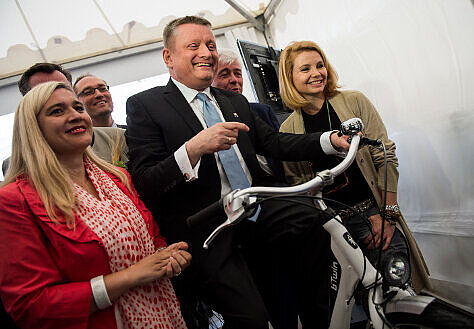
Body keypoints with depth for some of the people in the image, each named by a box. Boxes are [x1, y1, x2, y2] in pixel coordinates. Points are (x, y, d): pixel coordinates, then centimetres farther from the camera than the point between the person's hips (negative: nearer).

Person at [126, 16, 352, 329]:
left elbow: (273, 142, 17)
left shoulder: (236, 101, 21)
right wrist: (194, 148, -24)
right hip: (207, 229, -6)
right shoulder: (144, 105, -1)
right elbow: (143, 185, -9)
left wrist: (331, 139, 2)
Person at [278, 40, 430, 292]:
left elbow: (385, 157, -2)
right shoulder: (287, 130, 4)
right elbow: (296, 186, 4)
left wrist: (387, 213, -9)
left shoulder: (354, 102, 1)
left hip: (372, 212, 0)